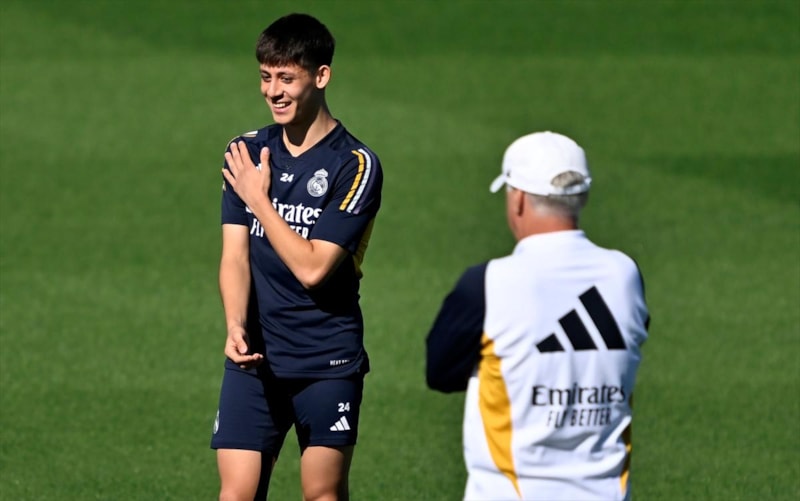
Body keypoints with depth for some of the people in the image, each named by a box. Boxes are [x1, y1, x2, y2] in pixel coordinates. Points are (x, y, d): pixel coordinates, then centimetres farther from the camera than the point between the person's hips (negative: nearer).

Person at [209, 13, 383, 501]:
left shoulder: (355, 165, -9)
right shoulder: (246, 152, 7)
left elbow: (312, 267, -15)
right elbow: (235, 254, 1)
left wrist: (258, 199, -10)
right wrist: (236, 325, -16)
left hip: (328, 362, -3)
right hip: (255, 357, 3)